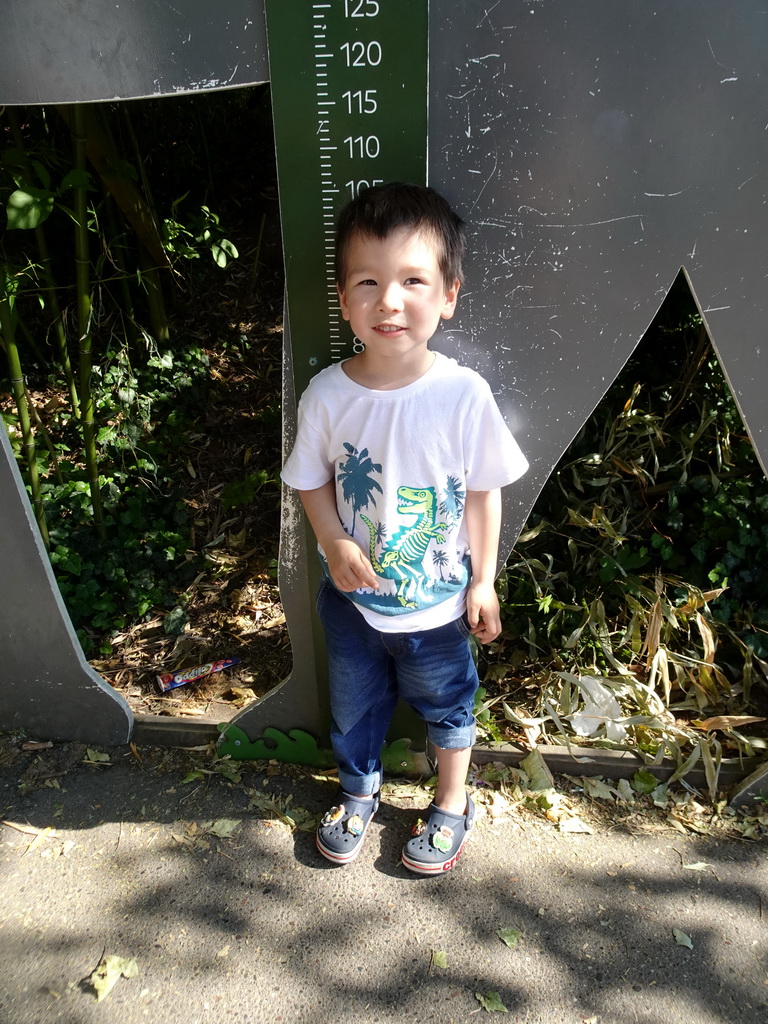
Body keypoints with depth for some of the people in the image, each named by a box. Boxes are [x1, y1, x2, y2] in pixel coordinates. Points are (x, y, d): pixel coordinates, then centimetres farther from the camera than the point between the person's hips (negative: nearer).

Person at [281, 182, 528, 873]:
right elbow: (313, 481, -2)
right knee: (354, 705, 24)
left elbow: (484, 492, -10)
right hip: (351, 596, 2)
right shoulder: (328, 393, -17)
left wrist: (483, 582, -4)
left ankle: (452, 803, 51)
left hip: (438, 602, -1)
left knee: (447, 705, 23)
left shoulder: (464, 394, -22)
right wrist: (334, 543, -19)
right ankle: (359, 791, 54)